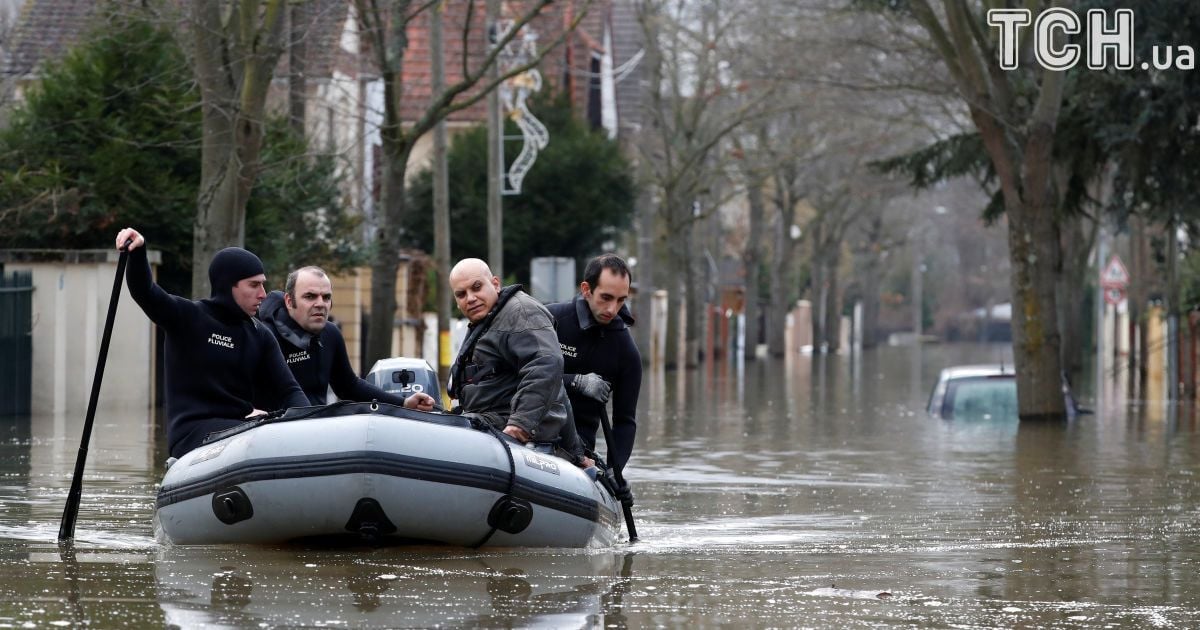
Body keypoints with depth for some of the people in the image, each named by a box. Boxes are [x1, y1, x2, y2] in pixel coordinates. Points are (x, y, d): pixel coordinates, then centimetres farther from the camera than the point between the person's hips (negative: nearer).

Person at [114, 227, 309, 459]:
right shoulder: (188, 318, 1)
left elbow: (288, 390, 10)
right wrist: (138, 251, -34)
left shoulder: (260, 336, 15)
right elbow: (145, 292, -14)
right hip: (192, 432, -5)